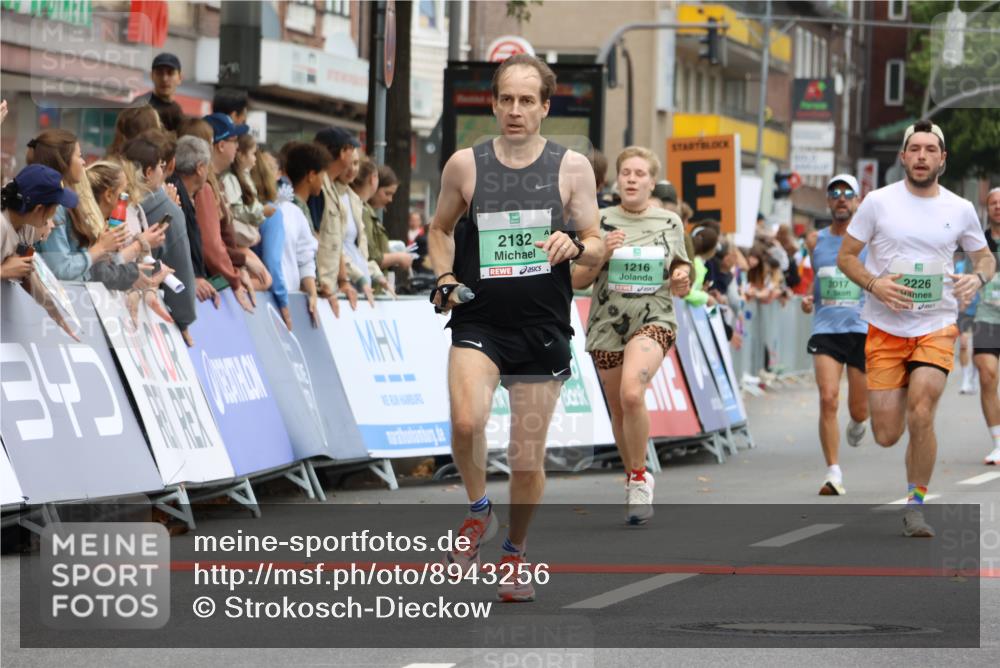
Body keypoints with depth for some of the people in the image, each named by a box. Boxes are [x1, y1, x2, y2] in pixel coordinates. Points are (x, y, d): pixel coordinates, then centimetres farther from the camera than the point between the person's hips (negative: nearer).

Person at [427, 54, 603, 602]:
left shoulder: (572, 167, 1)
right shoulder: (465, 164, 2)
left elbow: (597, 248, 6)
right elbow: (440, 229, 18)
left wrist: (575, 246, -17)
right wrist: (445, 277, 0)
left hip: (542, 328, 1)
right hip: (478, 320, 0)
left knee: (528, 458, 6)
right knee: (466, 422, -27)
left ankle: (515, 551, 29)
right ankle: (478, 512, 1)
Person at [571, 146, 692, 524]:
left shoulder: (670, 222, 7)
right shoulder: (601, 222, 4)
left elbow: (679, 285, 15)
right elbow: (577, 280, 5)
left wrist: (681, 281, -8)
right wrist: (601, 255, -12)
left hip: (654, 321, -2)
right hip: (607, 326, 2)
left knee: (632, 392, -28)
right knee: (619, 413, 11)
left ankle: (640, 479, -14)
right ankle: (633, 478, 34)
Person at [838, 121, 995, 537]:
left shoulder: (960, 209, 2)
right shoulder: (879, 202, -3)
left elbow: (985, 257, 14)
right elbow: (845, 256, 2)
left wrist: (977, 278, -10)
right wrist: (874, 284, -17)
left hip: (936, 329, 0)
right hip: (884, 330, 0)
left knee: (921, 416, -19)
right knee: (886, 436, -2)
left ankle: (915, 506, -1)